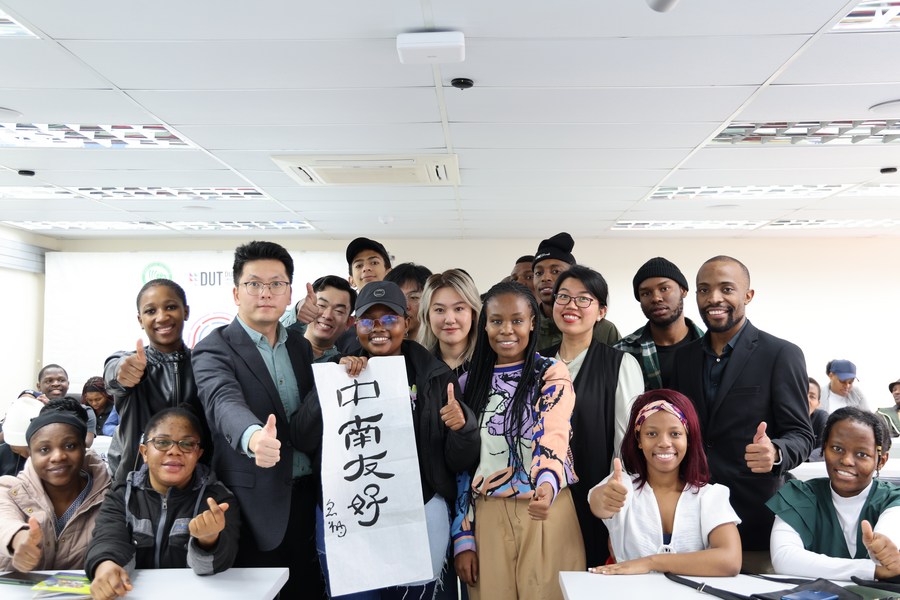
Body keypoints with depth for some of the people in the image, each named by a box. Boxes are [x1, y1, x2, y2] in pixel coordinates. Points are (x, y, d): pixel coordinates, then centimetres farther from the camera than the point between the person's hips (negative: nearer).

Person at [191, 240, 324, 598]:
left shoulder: (301, 346, 11)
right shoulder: (213, 350, -7)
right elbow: (224, 402, -26)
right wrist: (253, 436, -47)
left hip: (307, 498, 5)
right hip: (256, 505, -5)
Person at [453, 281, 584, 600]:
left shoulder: (552, 374, -3)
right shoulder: (471, 382, 6)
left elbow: (552, 439, -19)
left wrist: (547, 485, -40)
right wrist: (463, 537, 2)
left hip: (544, 512, -2)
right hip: (487, 517, 3)